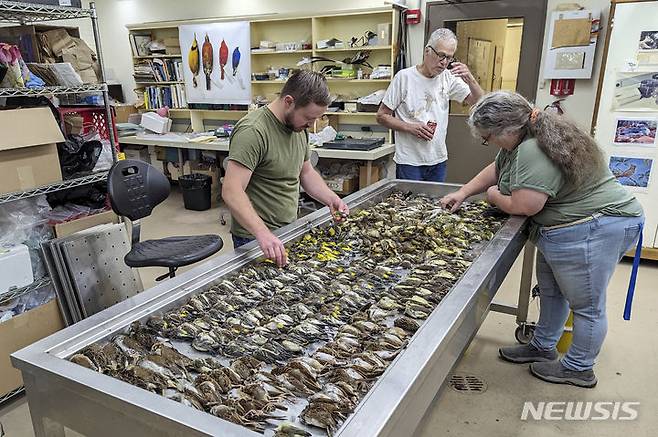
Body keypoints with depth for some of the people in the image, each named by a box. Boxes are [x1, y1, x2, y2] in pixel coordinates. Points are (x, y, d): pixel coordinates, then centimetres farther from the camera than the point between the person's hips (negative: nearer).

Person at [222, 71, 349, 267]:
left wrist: (331, 199, -2)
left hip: (289, 231, 8)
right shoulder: (252, 131, -24)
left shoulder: (299, 127, 4)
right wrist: (264, 235, -40)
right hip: (255, 240, -8)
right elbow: (231, 192, -30)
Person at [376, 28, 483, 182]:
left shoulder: (449, 78, 3)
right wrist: (411, 127, -16)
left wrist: (470, 79, -13)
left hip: (439, 160, 5)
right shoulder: (404, 77, -8)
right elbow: (382, 116, -5)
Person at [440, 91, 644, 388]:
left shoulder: (534, 151, -29)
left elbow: (523, 207, -28)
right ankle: (543, 348, 38)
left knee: (586, 304, 7)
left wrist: (493, 195, -8)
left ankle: (579, 369, 24)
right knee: (550, 291, 21)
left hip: (594, 228, -11)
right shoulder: (520, 140, 4)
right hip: (561, 228, 11)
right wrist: (463, 193, 9)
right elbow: (496, 169, 18)